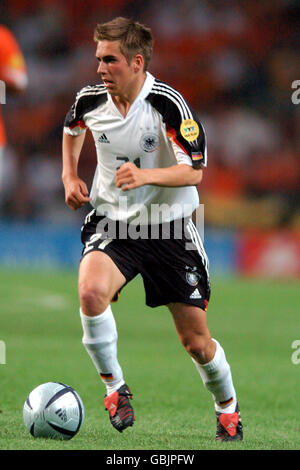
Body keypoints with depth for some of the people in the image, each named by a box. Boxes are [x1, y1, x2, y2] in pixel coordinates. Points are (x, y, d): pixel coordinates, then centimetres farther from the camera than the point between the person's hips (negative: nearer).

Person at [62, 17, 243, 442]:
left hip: (168, 228, -2)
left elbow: (194, 170, -18)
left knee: (196, 341, 1)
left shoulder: (169, 104, -18)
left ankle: (228, 411, 30)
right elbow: (73, 129, 21)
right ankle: (115, 387, -10)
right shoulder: (90, 100, -4)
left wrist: (146, 175, -35)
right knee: (91, 291, -31)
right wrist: (70, 176, 9)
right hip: (112, 222, 2)